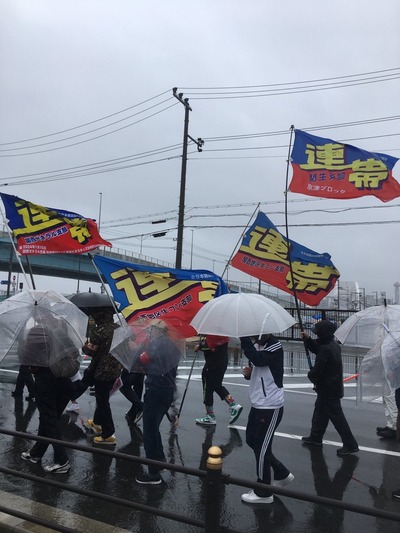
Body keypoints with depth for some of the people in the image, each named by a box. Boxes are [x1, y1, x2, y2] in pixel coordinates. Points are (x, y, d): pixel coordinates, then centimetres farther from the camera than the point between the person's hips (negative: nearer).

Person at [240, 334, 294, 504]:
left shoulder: (275, 347, -18)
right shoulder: (256, 345, 7)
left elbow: (258, 359, -36)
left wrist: (244, 336, -35)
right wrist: (248, 372, -3)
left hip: (270, 407, -9)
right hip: (257, 404, 9)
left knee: (261, 447, 2)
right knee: (252, 441, 18)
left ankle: (263, 493, 21)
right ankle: (282, 474, 35)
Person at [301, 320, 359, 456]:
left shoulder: (326, 349, -27)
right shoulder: (333, 344, 3)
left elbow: (317, 369, -25)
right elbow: (316, 349, 17)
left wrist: (311, 375, -4)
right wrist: (307, 339, 3)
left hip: (328, 389, -10)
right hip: (333, 386, 10)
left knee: (336, 416, 1)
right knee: (319, 411, 21)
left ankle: (350, 444, 10)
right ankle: (315, 437, 34)